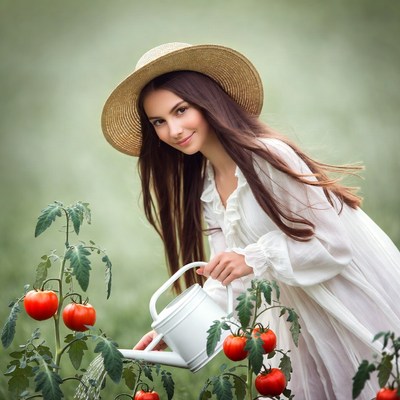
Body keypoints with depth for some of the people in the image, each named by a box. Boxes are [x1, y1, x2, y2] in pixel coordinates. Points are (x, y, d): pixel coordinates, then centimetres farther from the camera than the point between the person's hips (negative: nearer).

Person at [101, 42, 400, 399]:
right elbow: (226, 279, 1)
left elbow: (333, 243, -22)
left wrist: (256, 259, -30)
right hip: (305, 315, 7)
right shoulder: (206, 189, 3)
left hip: (362, 301, -7)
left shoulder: (268, 156, -22)